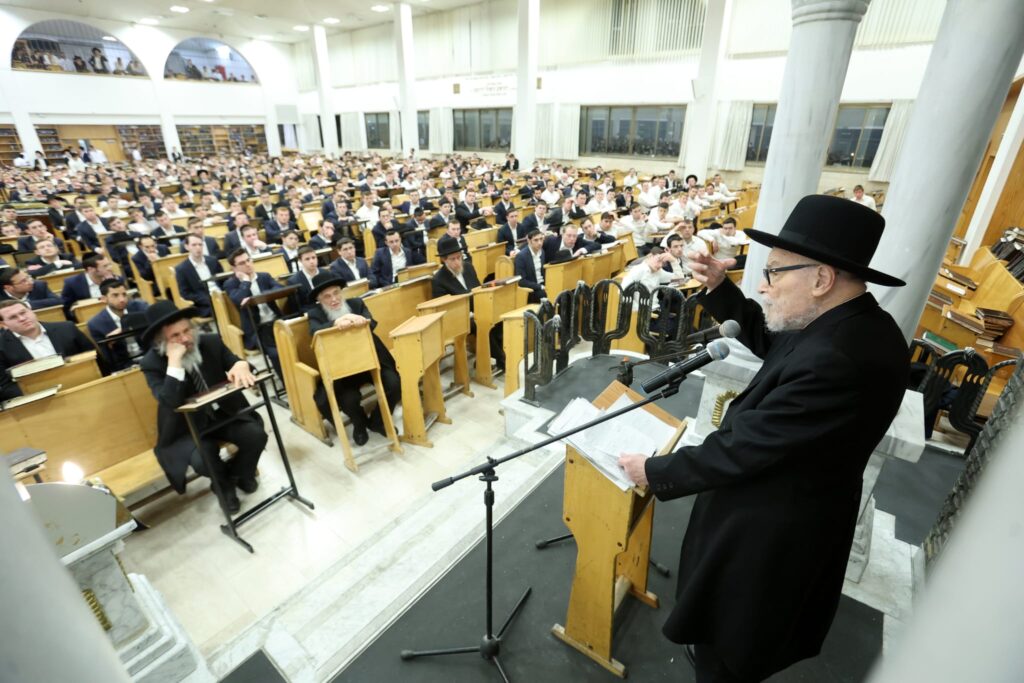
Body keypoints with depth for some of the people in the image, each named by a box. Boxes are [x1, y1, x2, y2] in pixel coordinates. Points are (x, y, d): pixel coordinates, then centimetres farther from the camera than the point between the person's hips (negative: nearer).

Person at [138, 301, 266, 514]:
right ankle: (224, 483, 10)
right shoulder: (152, 363, -15)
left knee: (256, 435, -23)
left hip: (225, 412, 3)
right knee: (202, 460, -29)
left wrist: (241, 365, -32)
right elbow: (171, 404, -27)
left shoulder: (211, 342, -7)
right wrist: (174, 362, -34)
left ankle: (239, 473, 12)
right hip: (188, 426, -2)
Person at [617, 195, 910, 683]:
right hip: (788, 507, 9)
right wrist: (720, 288, -3)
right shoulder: (854, 324, -6)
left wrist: (654, 471, -17)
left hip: (770, 528, -9)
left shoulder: (836, 358, -36)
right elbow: (769, 340, 10)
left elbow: (741, 449, -30)